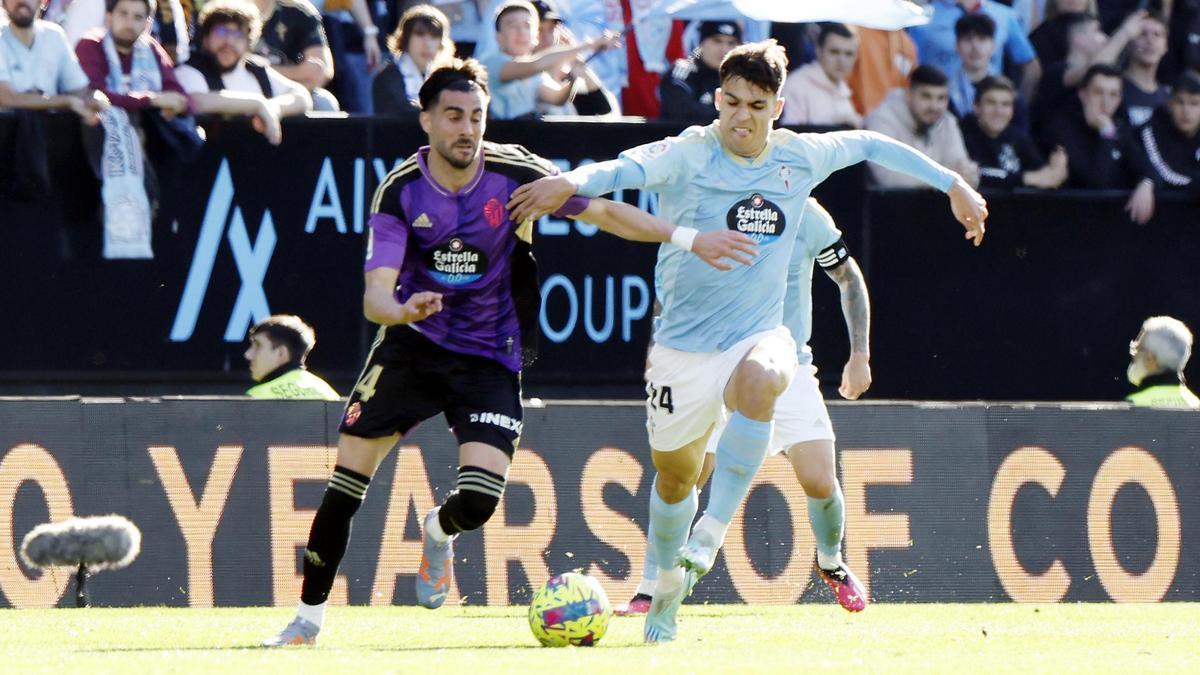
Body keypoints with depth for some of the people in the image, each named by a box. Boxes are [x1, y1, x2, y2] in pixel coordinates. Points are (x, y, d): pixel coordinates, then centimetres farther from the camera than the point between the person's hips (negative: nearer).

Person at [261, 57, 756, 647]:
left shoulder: (514, 172, -12)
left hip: (489, 356, 0)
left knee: (479, 499, -17)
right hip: (411, 344, 0)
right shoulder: (400, 191, -12)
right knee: (347, 481, -5)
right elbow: (375, 295, -19)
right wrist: (401, 309, -42)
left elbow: (604, 213, -2)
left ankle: (439, 532, 22)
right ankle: (308, 619, 11)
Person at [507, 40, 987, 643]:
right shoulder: (688, 155, -13)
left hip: (759, 337, 1)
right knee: (674, 477, 11)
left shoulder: (800, 157, 0)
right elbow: (628, 168, -34)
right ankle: (666, 592, 39)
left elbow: (870, 145, 19)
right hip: (683, 346, -1)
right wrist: (573, 182, -55)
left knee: (761, 381, -36)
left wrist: (951, 184, 21)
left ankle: (710, 535, -30)